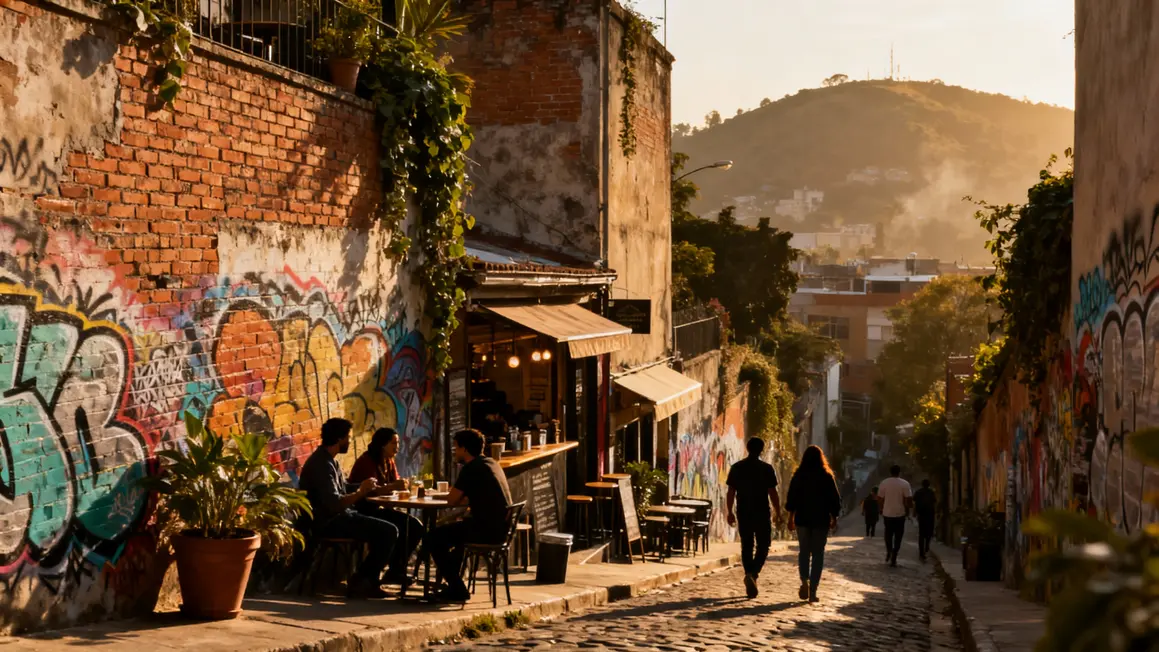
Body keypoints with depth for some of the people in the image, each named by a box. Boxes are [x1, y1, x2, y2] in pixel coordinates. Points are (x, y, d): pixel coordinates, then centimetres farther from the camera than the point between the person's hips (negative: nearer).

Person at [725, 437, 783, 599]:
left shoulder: (736, 468, 3)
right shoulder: (766, 468, -6)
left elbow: (731, 492, 4)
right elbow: (773, 493, -7)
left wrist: (730, 512, 12)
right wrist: (778, 513, 1)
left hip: (743, 513, 3)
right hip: (762, 513, -3)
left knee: (746, 546, 10)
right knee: (762, 545, 6)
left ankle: (750, 578, 10)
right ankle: (753, 573, -16)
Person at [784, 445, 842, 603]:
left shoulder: (798, 476, -1)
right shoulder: (827, 477, -3)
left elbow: (791, 498, 1)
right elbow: (834, 500, -1)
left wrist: (791, 517, 9)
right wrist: (834, 519, 10)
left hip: (802, 519, 1)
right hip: (821, 520, -1)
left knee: (803, 552, 14)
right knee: (818, 554, 5)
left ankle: (804, 581, -9)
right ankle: (813, 590, 0)